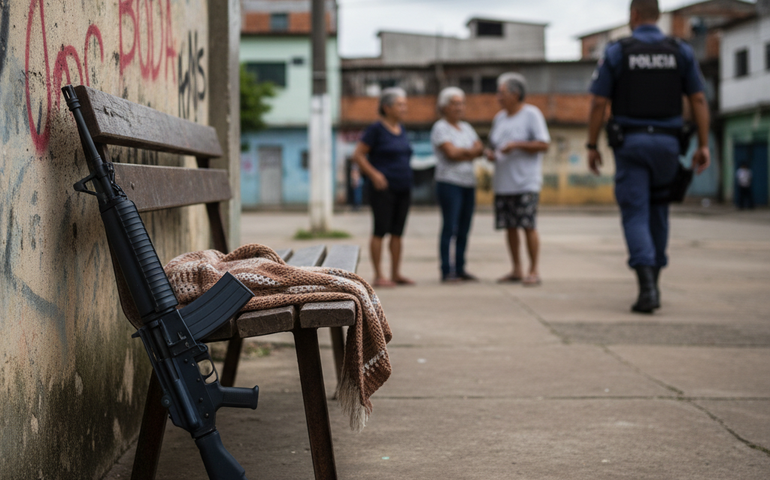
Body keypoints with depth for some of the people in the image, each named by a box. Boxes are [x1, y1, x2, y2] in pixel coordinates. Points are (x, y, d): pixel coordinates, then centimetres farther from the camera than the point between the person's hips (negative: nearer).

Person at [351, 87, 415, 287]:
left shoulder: (401, 129, 14)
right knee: (381, 231, -5)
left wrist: (406, 180, 16)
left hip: (403, 188, 7)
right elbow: (357, 155, -10)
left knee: (397, 232, 8)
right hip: (383, 188, -7)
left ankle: (396, 274, 13)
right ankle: (378, 276, -3)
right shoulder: (376, 129, -8)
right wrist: (374, 174, -17)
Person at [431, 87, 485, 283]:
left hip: (468, 183, 7)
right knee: (449, 227, -9)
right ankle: (446, 272, -8)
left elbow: (480, 150, 6)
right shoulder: (440, 128, -4)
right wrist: (470, 151, -1)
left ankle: (460, 269, 11)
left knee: (464, 229, 6)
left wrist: (461, 153, -11)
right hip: (449, 183, -7)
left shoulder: (466, 127, 17)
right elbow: (451, 153, -15)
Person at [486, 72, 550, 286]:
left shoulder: (531, 114, -2)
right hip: (503, 183, 6)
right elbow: (494, 145, 25)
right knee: (509, 227, 6)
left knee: (528, 226, -9)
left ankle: (534, 271, -3)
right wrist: (490, 153, 2)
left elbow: (543, 145, -9)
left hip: (526, 182, -6)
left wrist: (517, 145, -15)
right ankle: (516, 270, 14)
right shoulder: (499, 118, 17)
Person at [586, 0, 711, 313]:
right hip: (667, 143, 3)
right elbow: (698, 100, 1)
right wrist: (703, 145, 3)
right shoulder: (681, 51, 4)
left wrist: (591, 146, 3)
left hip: (630, 143, -2)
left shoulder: (616, 52, -3)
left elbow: (598, 103, -4)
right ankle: (653, 281, 23)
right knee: (658, 211, 19)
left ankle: (647, 288, -19)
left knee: (635, 215, -3)